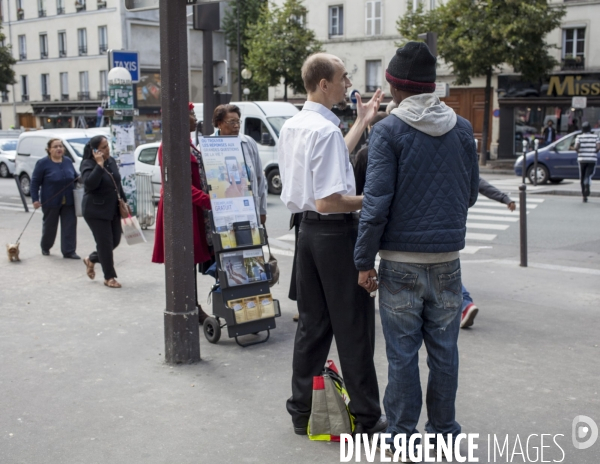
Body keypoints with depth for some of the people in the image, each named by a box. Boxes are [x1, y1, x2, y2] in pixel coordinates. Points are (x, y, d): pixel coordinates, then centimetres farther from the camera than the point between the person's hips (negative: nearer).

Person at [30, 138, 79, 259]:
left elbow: (75, 176, 19)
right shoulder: (43, 163, -7)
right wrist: (35, 199, -11)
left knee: (70, 225, -2)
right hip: (51, 202, -3)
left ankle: (69, 251, 5)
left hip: (68, 202, 3)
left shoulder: (68, 161, 6)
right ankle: (45, 248, 35)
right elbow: (35, 182, -6)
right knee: (49, 226, 12)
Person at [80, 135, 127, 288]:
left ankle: (91, 259, 36)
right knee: (105, 243, -3)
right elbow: (89, 183, -32)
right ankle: (109, 277, 11)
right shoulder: (88, 164, -14)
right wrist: (99, 165, -32)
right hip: (96, 211, -7)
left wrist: (123, 201, 16)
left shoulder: (111, 161, 8)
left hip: (113, 210, 7)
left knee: (115, 241, 11)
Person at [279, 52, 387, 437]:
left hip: (308, 229, 9)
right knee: (353, 327, 2)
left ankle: (302, 411, 24)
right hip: (336, 232, -9)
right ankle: (367, 417, 14)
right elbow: (329, 201, -24)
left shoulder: (292, 127, 10)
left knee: (313, 323, 15)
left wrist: (362, 123, 26)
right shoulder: (327, 130, -19)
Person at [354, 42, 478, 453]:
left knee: (403, 353, 5)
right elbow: (471, 194, 11)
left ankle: (402, 435, 16)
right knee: (444, 350, 13)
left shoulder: (388, 131, -9)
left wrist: (364, 260, -7)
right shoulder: (462, 129, 5)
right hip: (448, 256, 4)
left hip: (402, 260, -4)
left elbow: (377, 202, -13)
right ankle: (444, 430, 25)